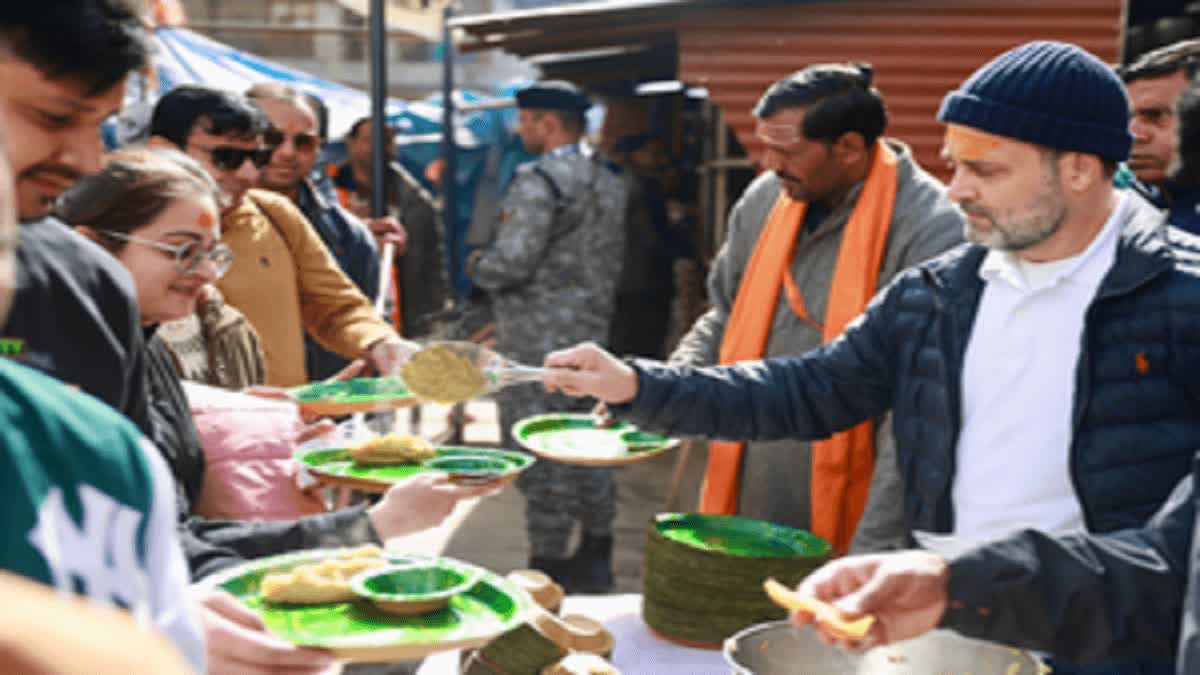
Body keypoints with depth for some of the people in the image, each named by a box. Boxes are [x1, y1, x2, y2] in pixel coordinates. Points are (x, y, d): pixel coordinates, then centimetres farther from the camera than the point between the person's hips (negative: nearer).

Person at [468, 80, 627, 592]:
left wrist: (476, 264, -2)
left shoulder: (538, 180, -15)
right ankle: (596, 557, 22)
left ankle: (548, 565, 4)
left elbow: (512, 262, -20)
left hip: (538, 341, -9)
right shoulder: (608, 183, 13)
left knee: (538, 453, -1)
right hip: (592, 330, 9)